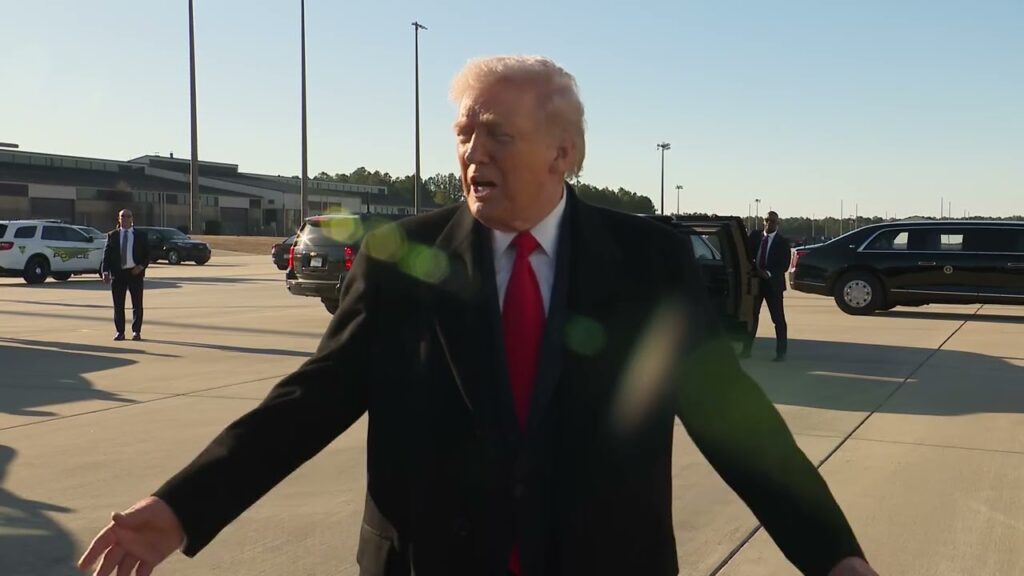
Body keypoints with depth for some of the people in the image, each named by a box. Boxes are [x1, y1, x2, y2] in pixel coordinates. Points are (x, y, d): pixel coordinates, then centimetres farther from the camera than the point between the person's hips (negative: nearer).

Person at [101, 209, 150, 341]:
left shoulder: (141, 235, 7)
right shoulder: (112, 235, 8)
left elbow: (147, 254, 6)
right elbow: (107, 255, 4)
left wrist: (141, 266, -10)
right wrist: (105, 272, -7)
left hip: (135, 272, -1)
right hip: (118, 273, 1)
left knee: (137, 305, 1)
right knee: (118, 305, 3)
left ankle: (136, 332, 8)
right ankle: (120, 332, 10)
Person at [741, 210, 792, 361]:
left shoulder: (783, 242, -3)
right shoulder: (755, 236, 6)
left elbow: (785, 265, -7)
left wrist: (769, 273, -19)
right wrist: (755, 270, -11)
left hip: (773, 283, -3)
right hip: (755, 280, 3)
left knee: (778, 319, -1)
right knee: (751, 315, 7)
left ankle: (781, 353, 5)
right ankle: (746, 349, 15)